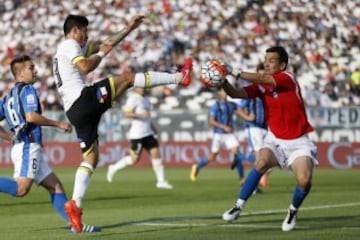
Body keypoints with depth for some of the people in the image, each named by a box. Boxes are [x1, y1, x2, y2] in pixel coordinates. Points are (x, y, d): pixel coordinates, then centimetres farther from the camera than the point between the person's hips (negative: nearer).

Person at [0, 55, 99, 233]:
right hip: (28, 146, -10)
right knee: (21, 189, -23)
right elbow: (31, 116, -18)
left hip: (19, 147, 10)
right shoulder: (27, 90, -3)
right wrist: (58, 124, -9)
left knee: (55, 186, 6)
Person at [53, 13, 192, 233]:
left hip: (74, 112, 9)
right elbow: (86, 67, -18)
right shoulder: (70, 45, 0)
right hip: (83, 99, -9)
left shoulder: (71, 48, 29)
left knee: (91, 158, 8)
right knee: (127, 78, -3)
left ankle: (75, 204, -2)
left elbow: (106, 44, 31)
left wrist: (129, 29, 30)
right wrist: (102, 53, 0)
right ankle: (179, 77, -3)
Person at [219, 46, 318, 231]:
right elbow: (237, 93, -12)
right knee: (261, 163, -26)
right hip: (275, 138, 3)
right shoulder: (261, 85, 0)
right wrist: (223, 82, -31)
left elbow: (263, 79, -31)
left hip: (298, 142, -3)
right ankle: (239, 206, -16)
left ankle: (293, 211, 8)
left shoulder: (288, 79, -15)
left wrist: (234, 72, -35)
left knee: (304, 180, -22)